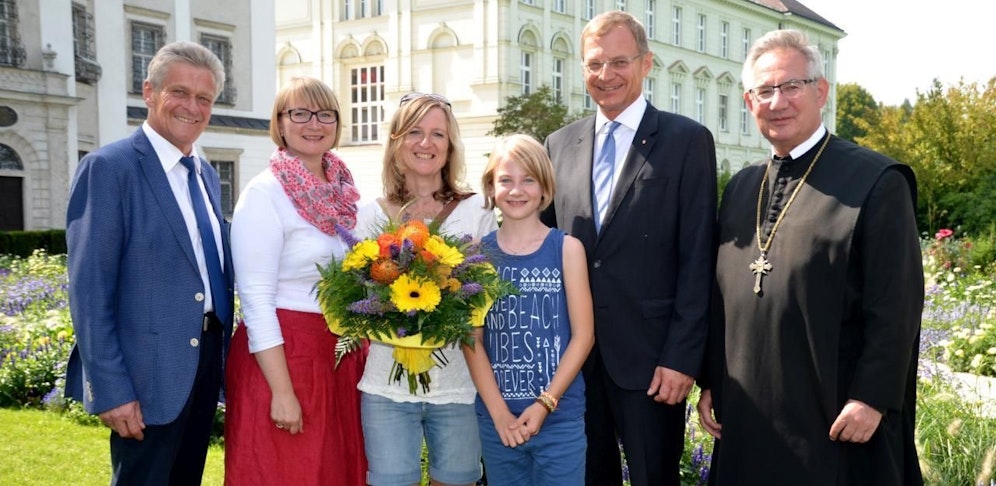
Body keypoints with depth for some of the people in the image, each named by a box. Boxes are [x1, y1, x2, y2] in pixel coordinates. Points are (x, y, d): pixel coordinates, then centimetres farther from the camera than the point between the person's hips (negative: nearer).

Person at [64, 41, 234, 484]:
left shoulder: (206, 174, 12)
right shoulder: (108, 168, -12)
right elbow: (89, 290, -16)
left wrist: (224, 352, 13)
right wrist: (110, 389, -19)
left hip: (206, 361, 7)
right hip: (149, 373, -7)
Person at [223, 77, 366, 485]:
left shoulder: (343, 190, 7)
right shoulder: (265, 194, -11)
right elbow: (256, 299, -16)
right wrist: (282, 391, -19)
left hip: (342, 355, 6)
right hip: (282, 356, -6)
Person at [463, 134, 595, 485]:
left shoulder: (567, 248, -1)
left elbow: (583, 335, -3)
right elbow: (472, 339, -1)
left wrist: (545, 403, -10)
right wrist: (499, 412, -9)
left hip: (560, 418, -1)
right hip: (495, 418, 1)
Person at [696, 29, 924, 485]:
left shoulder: (876, 182, -8)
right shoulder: (740, 188, 11)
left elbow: (896, 305, -12)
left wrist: (872, 398, -15)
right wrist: (710, 382, 10)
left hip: (833, 413, -5)